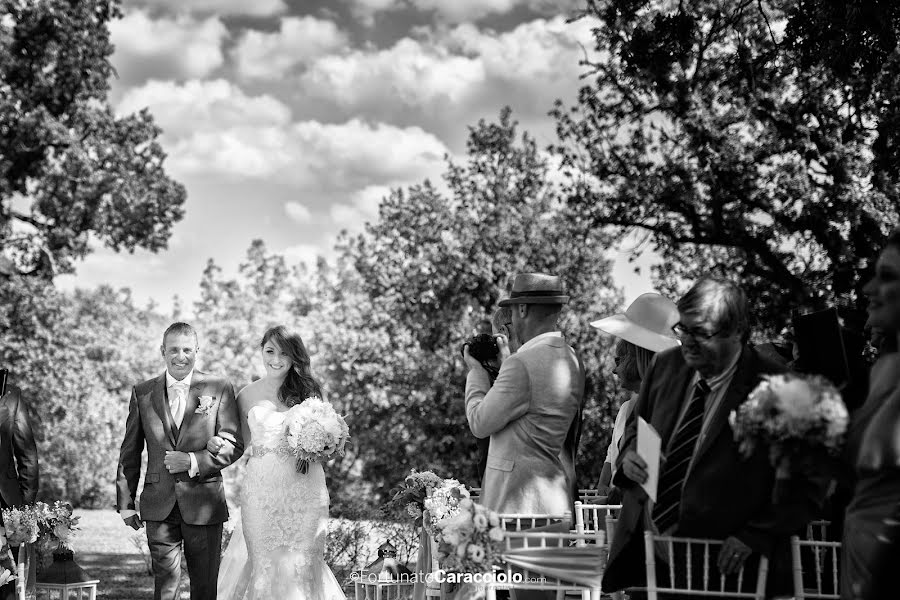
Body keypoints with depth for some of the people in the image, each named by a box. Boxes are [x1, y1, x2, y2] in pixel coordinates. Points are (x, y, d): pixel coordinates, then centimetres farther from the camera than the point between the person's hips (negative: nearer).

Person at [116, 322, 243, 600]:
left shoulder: (219, 388, 1)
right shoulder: (142, 392, 7)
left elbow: (233, 444, -2)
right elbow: (129, 452, 10)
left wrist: (193, 462, -15)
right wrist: (126, 503, 7)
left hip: (205, 504, -1)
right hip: (159, 506, 1)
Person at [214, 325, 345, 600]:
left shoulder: (307, 391, 5)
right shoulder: (247, 395, 6)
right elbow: (242, 442, 12)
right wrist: (217, 443, -7)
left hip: (304, 487, 0)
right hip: (260, 488, 0)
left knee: (303, 564, 2)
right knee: (263, 564, 0)